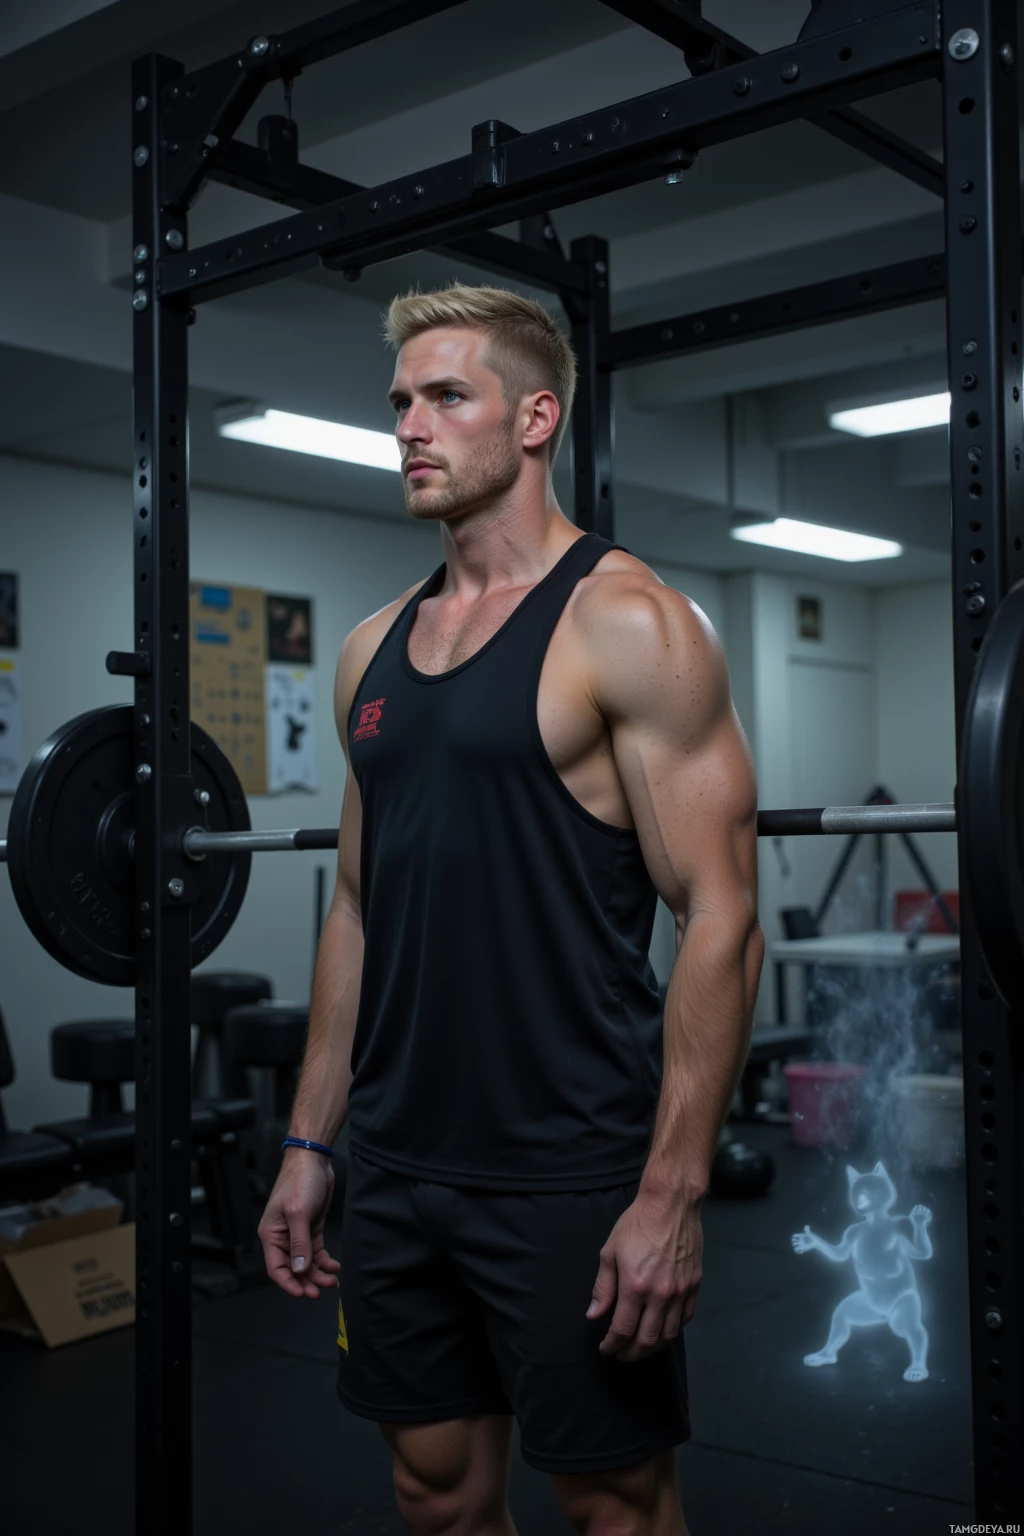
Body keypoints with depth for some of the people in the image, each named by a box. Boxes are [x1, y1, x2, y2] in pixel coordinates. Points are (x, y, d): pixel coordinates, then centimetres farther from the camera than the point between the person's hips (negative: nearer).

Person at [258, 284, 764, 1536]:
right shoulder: (374, 647, 11)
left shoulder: (625, 623, -10)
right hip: (397, 1168, 6)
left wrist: (673, 1195, -18)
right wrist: (309, 1142, 13)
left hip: (567, 1178, -6)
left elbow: (721, 919, -14)